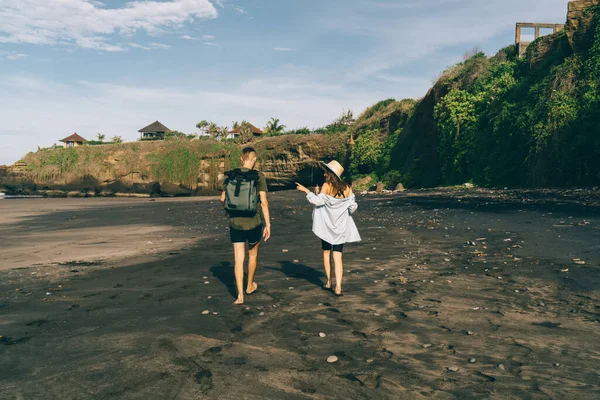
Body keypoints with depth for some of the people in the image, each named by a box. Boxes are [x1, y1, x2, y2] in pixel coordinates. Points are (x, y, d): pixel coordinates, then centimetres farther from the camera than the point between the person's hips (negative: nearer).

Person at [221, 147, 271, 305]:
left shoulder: (231, 175, 0)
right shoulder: (258, 176, -9)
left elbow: (223, 198, 8)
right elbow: (264, 202, -10)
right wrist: (268, 224, -4)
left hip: (235, 222, 2)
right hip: (254, 222, -1)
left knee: (238, 258, 7)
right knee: (253, 255, 20)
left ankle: (240, 295, 4)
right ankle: (250, 286, 36)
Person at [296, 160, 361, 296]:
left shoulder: (327, 186, -11)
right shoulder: (347, 188, 0)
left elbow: (318, 201, -19)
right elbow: (353, 206, 1)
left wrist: (306, 190, -10)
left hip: (327, 225, -2)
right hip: (341, 227, 2)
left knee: (326, 253, 18)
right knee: (338, 257, 0)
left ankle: (328, 282, 25)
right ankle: (338, 287, -9)